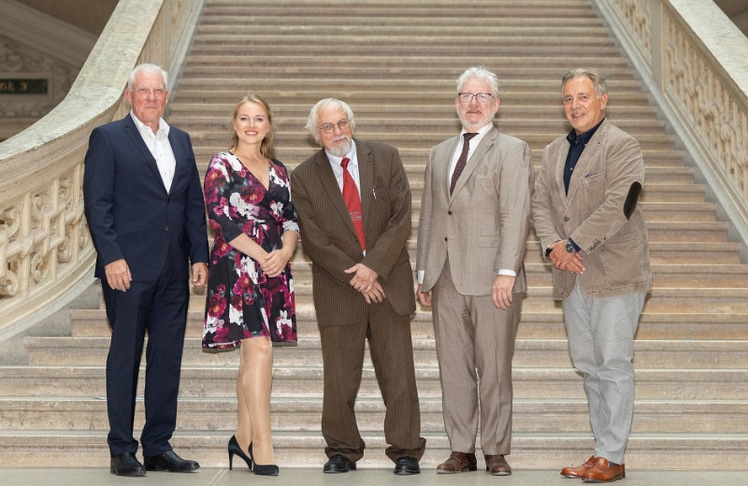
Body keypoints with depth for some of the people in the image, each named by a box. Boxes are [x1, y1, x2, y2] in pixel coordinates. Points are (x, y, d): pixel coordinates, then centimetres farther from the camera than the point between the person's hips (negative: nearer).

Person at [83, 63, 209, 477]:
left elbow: (194, 204, 16)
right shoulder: (107, 138, 1)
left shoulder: (180, 141, 17)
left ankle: (158, 447, 16)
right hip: (128, 268, -5)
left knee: (168, 359, 7)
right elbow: (97, 203, -6)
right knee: (125, 357, 1)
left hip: (173, 271, 5)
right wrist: (111, 257, -14)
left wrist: (199, 256, 6)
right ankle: (122, 450, 9)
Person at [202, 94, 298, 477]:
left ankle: (243, 438, 18)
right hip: (236, 264, -6)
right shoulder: (222, 164, 0)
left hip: (274, 266, 6)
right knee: (259, 348, -15)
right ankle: (262, 447, -13)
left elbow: (291, 219, 14)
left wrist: (285, 251, -7)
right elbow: (220, 217, -9)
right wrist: (259, 254, -13)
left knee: (252, 354, 9)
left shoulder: (279, 171, 17)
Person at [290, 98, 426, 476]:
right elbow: (313, 240, -2)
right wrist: (354, 278, -9)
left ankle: (405, 451, 11)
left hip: (388, 279, 0)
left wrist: (373, 266, -12)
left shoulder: (386, 158, 3)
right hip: (337, 289, 0)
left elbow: (401, 218, -2)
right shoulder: (304, 177, 1)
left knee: (398, 372, 2)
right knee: (339, 376, 3)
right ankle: (342, 451, 17)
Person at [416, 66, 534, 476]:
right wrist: (423, 272, 12)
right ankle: (462, 450, 14)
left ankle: (495, 452, 10)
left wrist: (507, 272, -16)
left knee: (494, 370, 1)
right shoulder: (439, 154, 19)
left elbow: (515, 215, -8)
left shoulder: (512, 150, 1)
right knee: (453, 368, 6)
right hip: (447, 279, 5)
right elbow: (428, 216, 18)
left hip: (491, 278, -5)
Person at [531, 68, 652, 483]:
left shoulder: (622, 146, -6)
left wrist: (574, 243, -16)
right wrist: (553, 246, -8)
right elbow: (540, 203, 10)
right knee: (588, 366, 10)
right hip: (573, 276, 7)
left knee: (614, 365, -4)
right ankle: (602, 451, 19)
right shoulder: (554, 151, 17)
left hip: (614, 274, -7)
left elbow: (617, 206, -17)